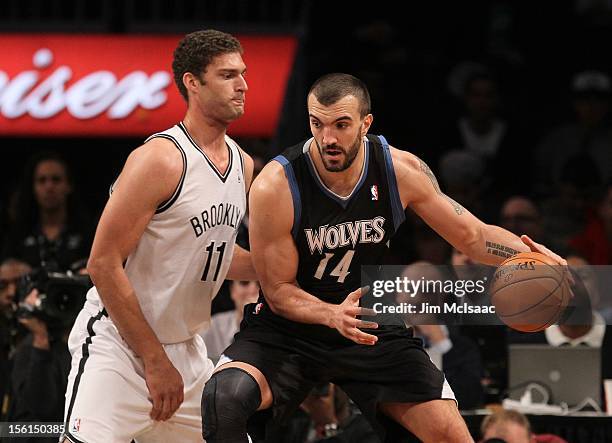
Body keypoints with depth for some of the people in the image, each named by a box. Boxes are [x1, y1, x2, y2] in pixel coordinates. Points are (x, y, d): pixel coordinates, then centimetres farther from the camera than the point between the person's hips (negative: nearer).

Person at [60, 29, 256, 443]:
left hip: (184, 347, 8)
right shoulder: (160, 160, -18)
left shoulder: (242, 164, 8)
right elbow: (104, 263, -19)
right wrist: (154, 361, -19)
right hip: (118, 343, -8)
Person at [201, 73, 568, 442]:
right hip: (289, 328, -3)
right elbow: (279, 290, -15)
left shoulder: (401, 170, -13)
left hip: (371, 326, 3)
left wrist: (527, 254, -23)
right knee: (225, 398, -31)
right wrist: (334, 315, -36)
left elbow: (472, 235, -2)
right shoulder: (276, 187, -23)